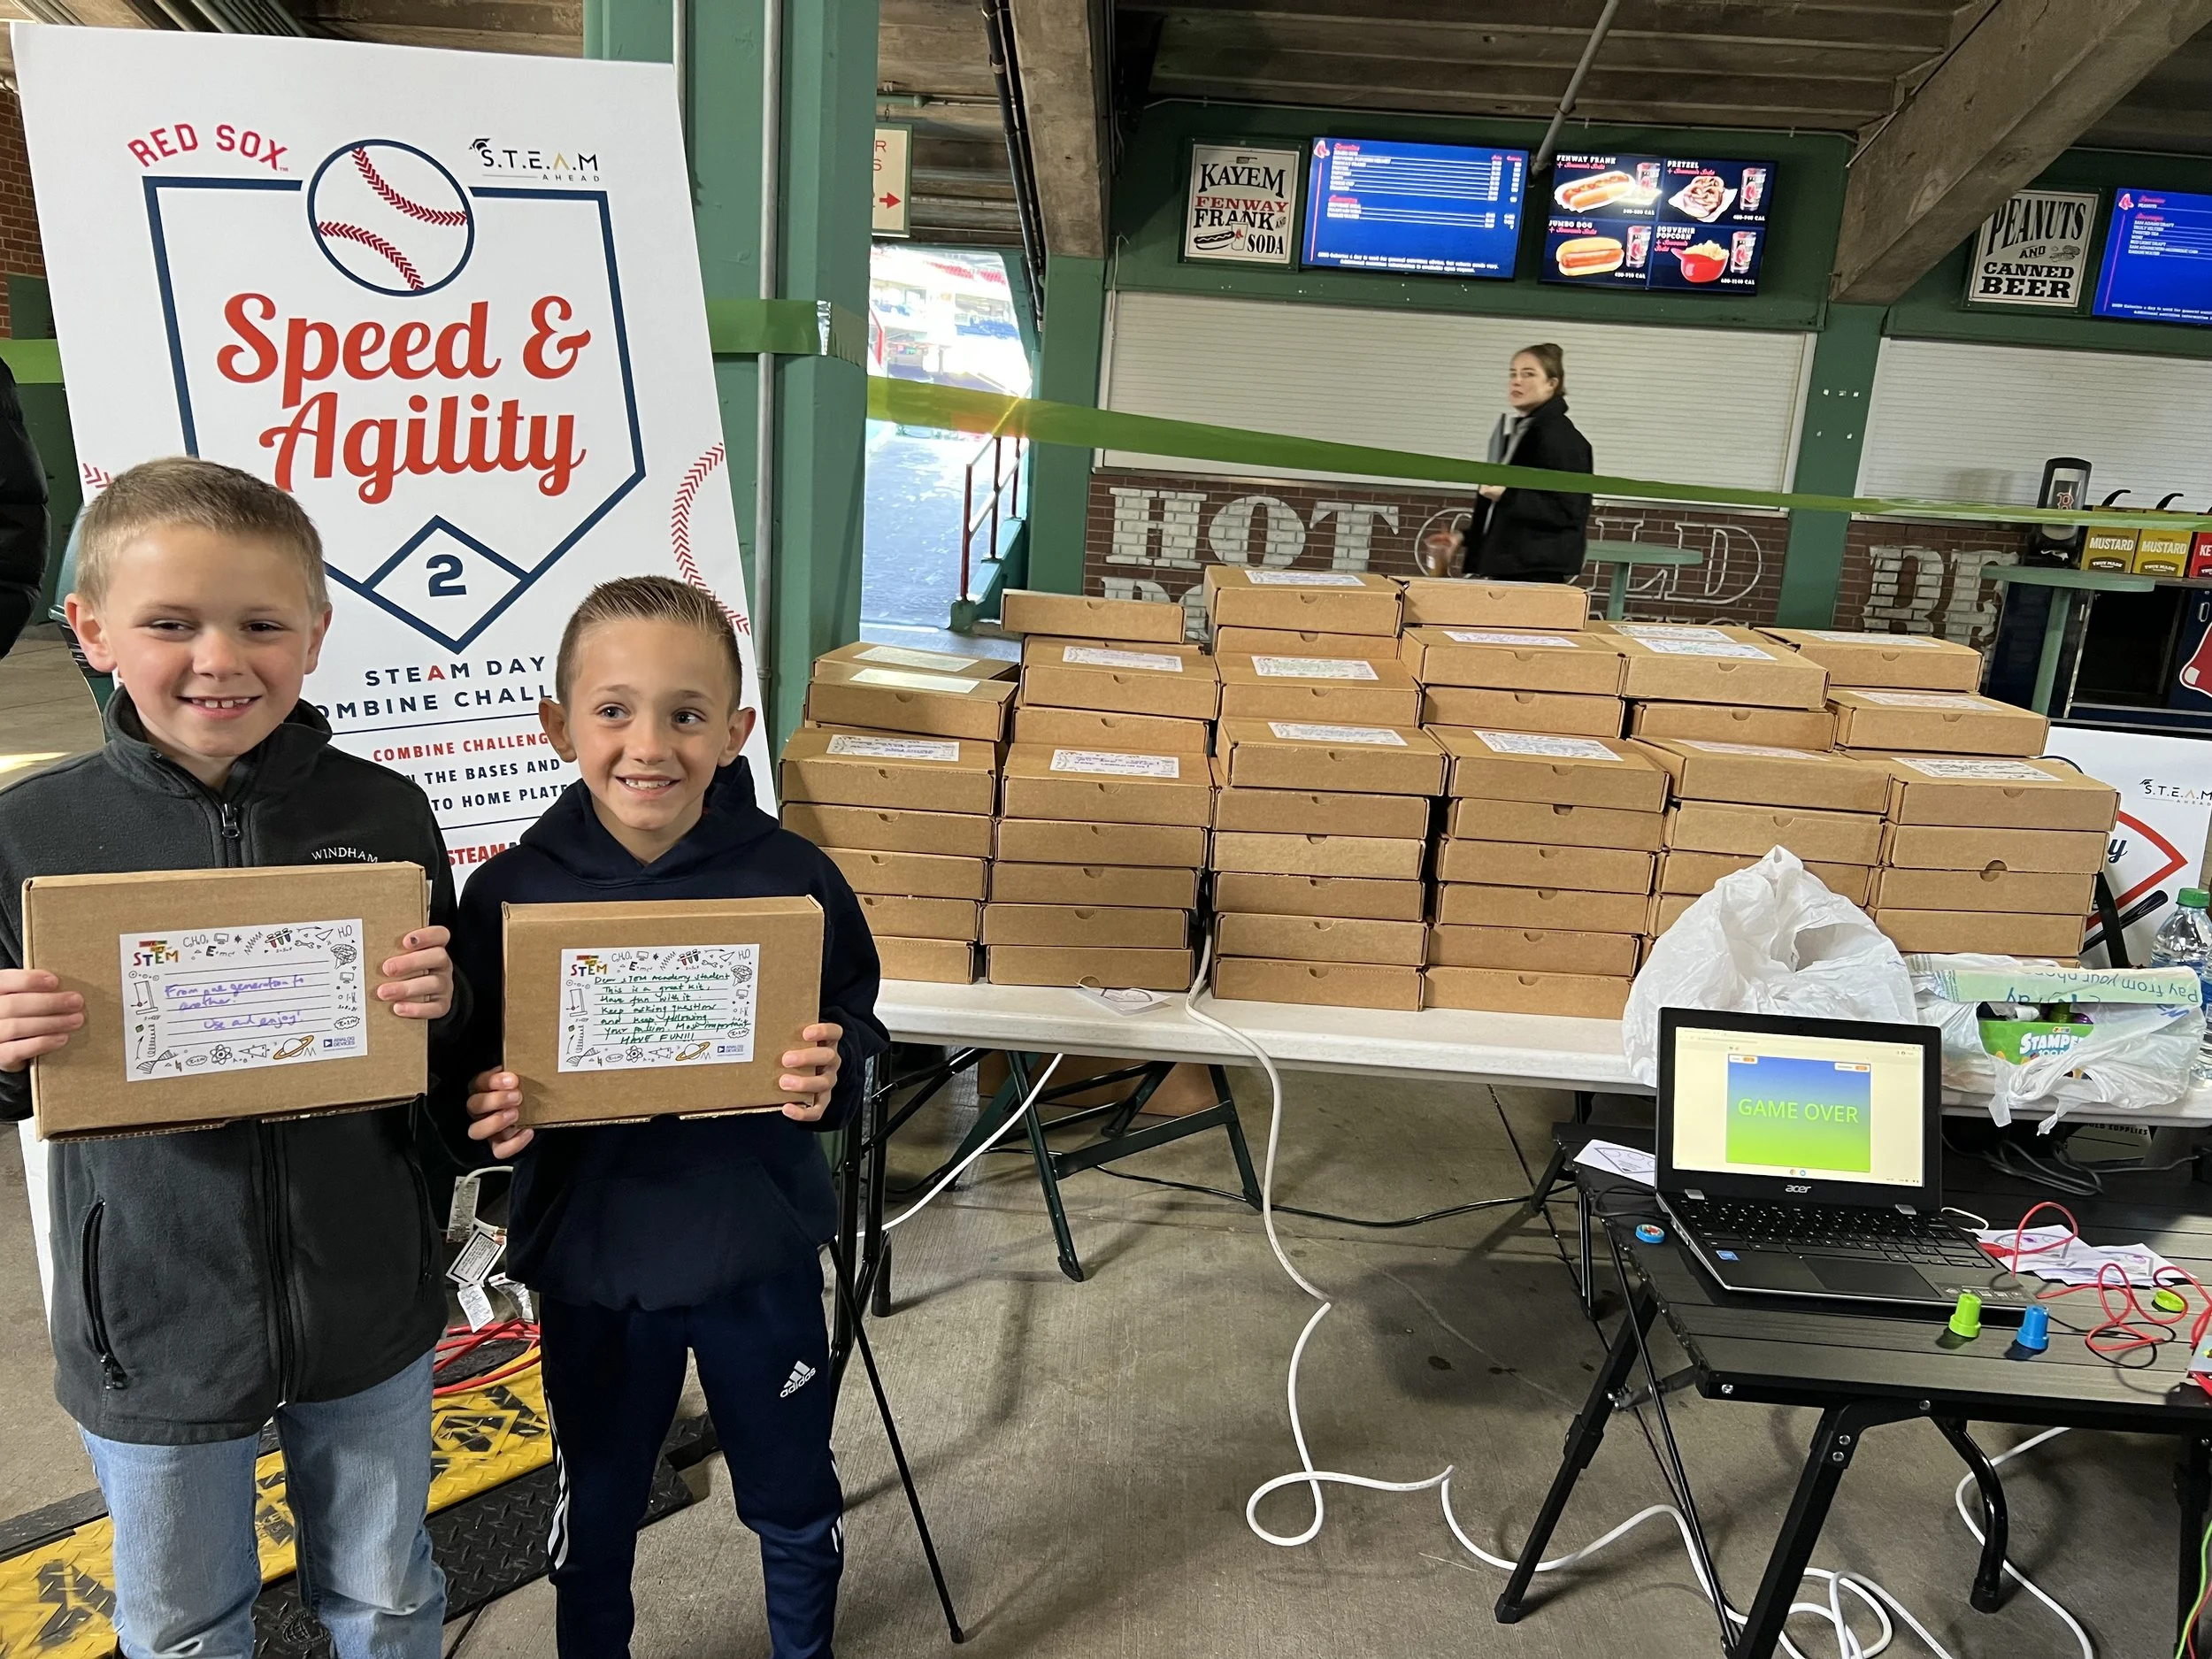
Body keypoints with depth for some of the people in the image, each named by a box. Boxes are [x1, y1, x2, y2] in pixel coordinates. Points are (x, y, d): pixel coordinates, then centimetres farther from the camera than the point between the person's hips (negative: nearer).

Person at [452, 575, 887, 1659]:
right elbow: (469, 1076, -3)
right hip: (590, 1265, 1)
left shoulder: (791, 880, -15)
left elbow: (855, 1034, -5)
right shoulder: (510, 895, -11)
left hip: (760, 1255, 0)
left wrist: (830, 1079, -25)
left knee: (792, 1500, 22)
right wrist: (489, 1112, -24)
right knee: (594, 1511, 24)